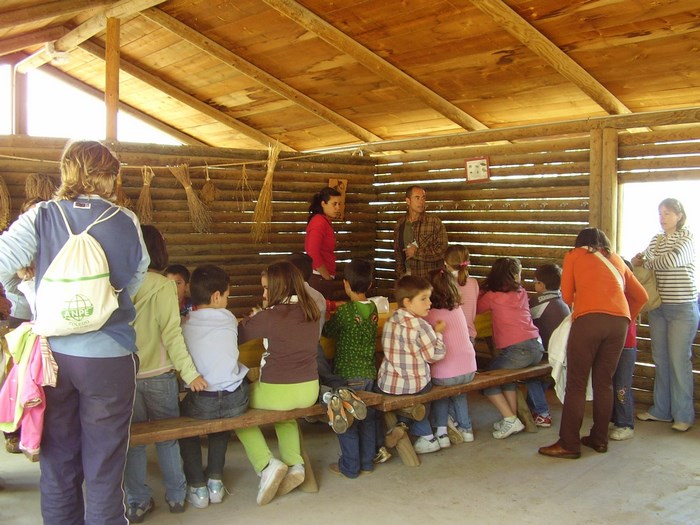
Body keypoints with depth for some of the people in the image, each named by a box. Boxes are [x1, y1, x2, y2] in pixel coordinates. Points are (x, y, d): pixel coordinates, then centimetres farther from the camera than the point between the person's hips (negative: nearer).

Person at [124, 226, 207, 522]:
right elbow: (171, 334, -16)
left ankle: (138, 501, 20)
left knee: (132, 439, 13)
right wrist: (189, 372, -14)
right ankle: (176, 496, 24)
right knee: (168, 437, 15)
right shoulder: (163, 286, -11)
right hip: (158, 375, -1)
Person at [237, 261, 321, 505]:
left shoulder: (270, 316, -17)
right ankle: (294, 464, 20)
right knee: (285, 412, 37)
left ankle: (267, 464, 5)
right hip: (309, 392, 6)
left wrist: (251, 319, 15)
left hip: (277, 391, -6)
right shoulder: (311, 312, 1)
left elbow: (237, 336, -4)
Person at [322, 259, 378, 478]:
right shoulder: (373, 309, 0)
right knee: (368, 417, 16)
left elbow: (328, 331, -5)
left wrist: (329, 318, 15)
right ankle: (367, 461, 26)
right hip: (369, 373, 6)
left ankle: (350, 466, 13)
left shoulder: (345, 311, -17)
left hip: (348, 374, -6)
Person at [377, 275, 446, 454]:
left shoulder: (390, 321, 3)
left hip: (387, 384, 4)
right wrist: (437, 332, 1)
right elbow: (435, 354, -15)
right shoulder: (420, 325, -18)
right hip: (413, 385, -4)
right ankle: (425, 435, 30)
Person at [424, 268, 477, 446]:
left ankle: (441, 431, 21)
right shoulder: (458, 310, 4)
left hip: (444, 375, -4)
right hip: (469, 371, 4)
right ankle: (465, 427, 36)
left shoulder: (430, 315, -10)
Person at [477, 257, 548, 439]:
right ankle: (512, 417, 21)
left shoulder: (493, 297, -2)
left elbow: (476, 309, 13)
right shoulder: (521, 292, 13)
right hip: (536, 346, 7)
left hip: (518, 351, -7)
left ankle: (510, 420, 2)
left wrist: (482, 293, 27)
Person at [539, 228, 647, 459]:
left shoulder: (574, 255, 19)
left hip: (589, 319, -4)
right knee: (604, 383, 15)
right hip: (620, 322, 4)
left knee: (576, 384, 1)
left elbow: (567, 296, 17)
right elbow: (641, 296, 28)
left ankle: (569, 444, 3)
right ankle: (599, 439, 23)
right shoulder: (616, 259, 28)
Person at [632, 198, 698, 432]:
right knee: (660, 360, 10)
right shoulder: (656, 240, 12)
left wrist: (646, 262, -9)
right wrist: (637, 259, -7)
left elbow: (672, 260, -23)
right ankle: (661, 410, 21)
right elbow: (643, 260, 16)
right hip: (658, 308, 6)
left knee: (679, 361, -4)